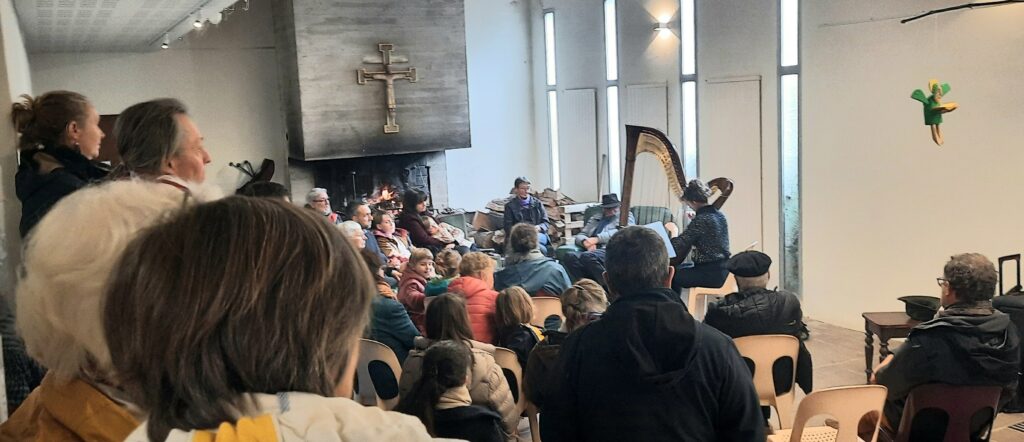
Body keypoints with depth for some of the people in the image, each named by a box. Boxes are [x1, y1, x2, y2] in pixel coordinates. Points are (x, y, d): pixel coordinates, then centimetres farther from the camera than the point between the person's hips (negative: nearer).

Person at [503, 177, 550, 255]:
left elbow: (545, 223, 14)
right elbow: (508, 227, 6)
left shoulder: (537, 203, 20)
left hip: (538, 234, 1)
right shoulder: (510, 205, 14)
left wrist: (539, 227, -9)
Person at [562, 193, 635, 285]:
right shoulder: (595, 219, 32)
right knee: (570, 256, -28)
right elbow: (580, 236, 23)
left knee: (588, 256, -36)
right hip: (593, 251, 5)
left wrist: (597, 239, -9)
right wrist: (586, 241, -3)